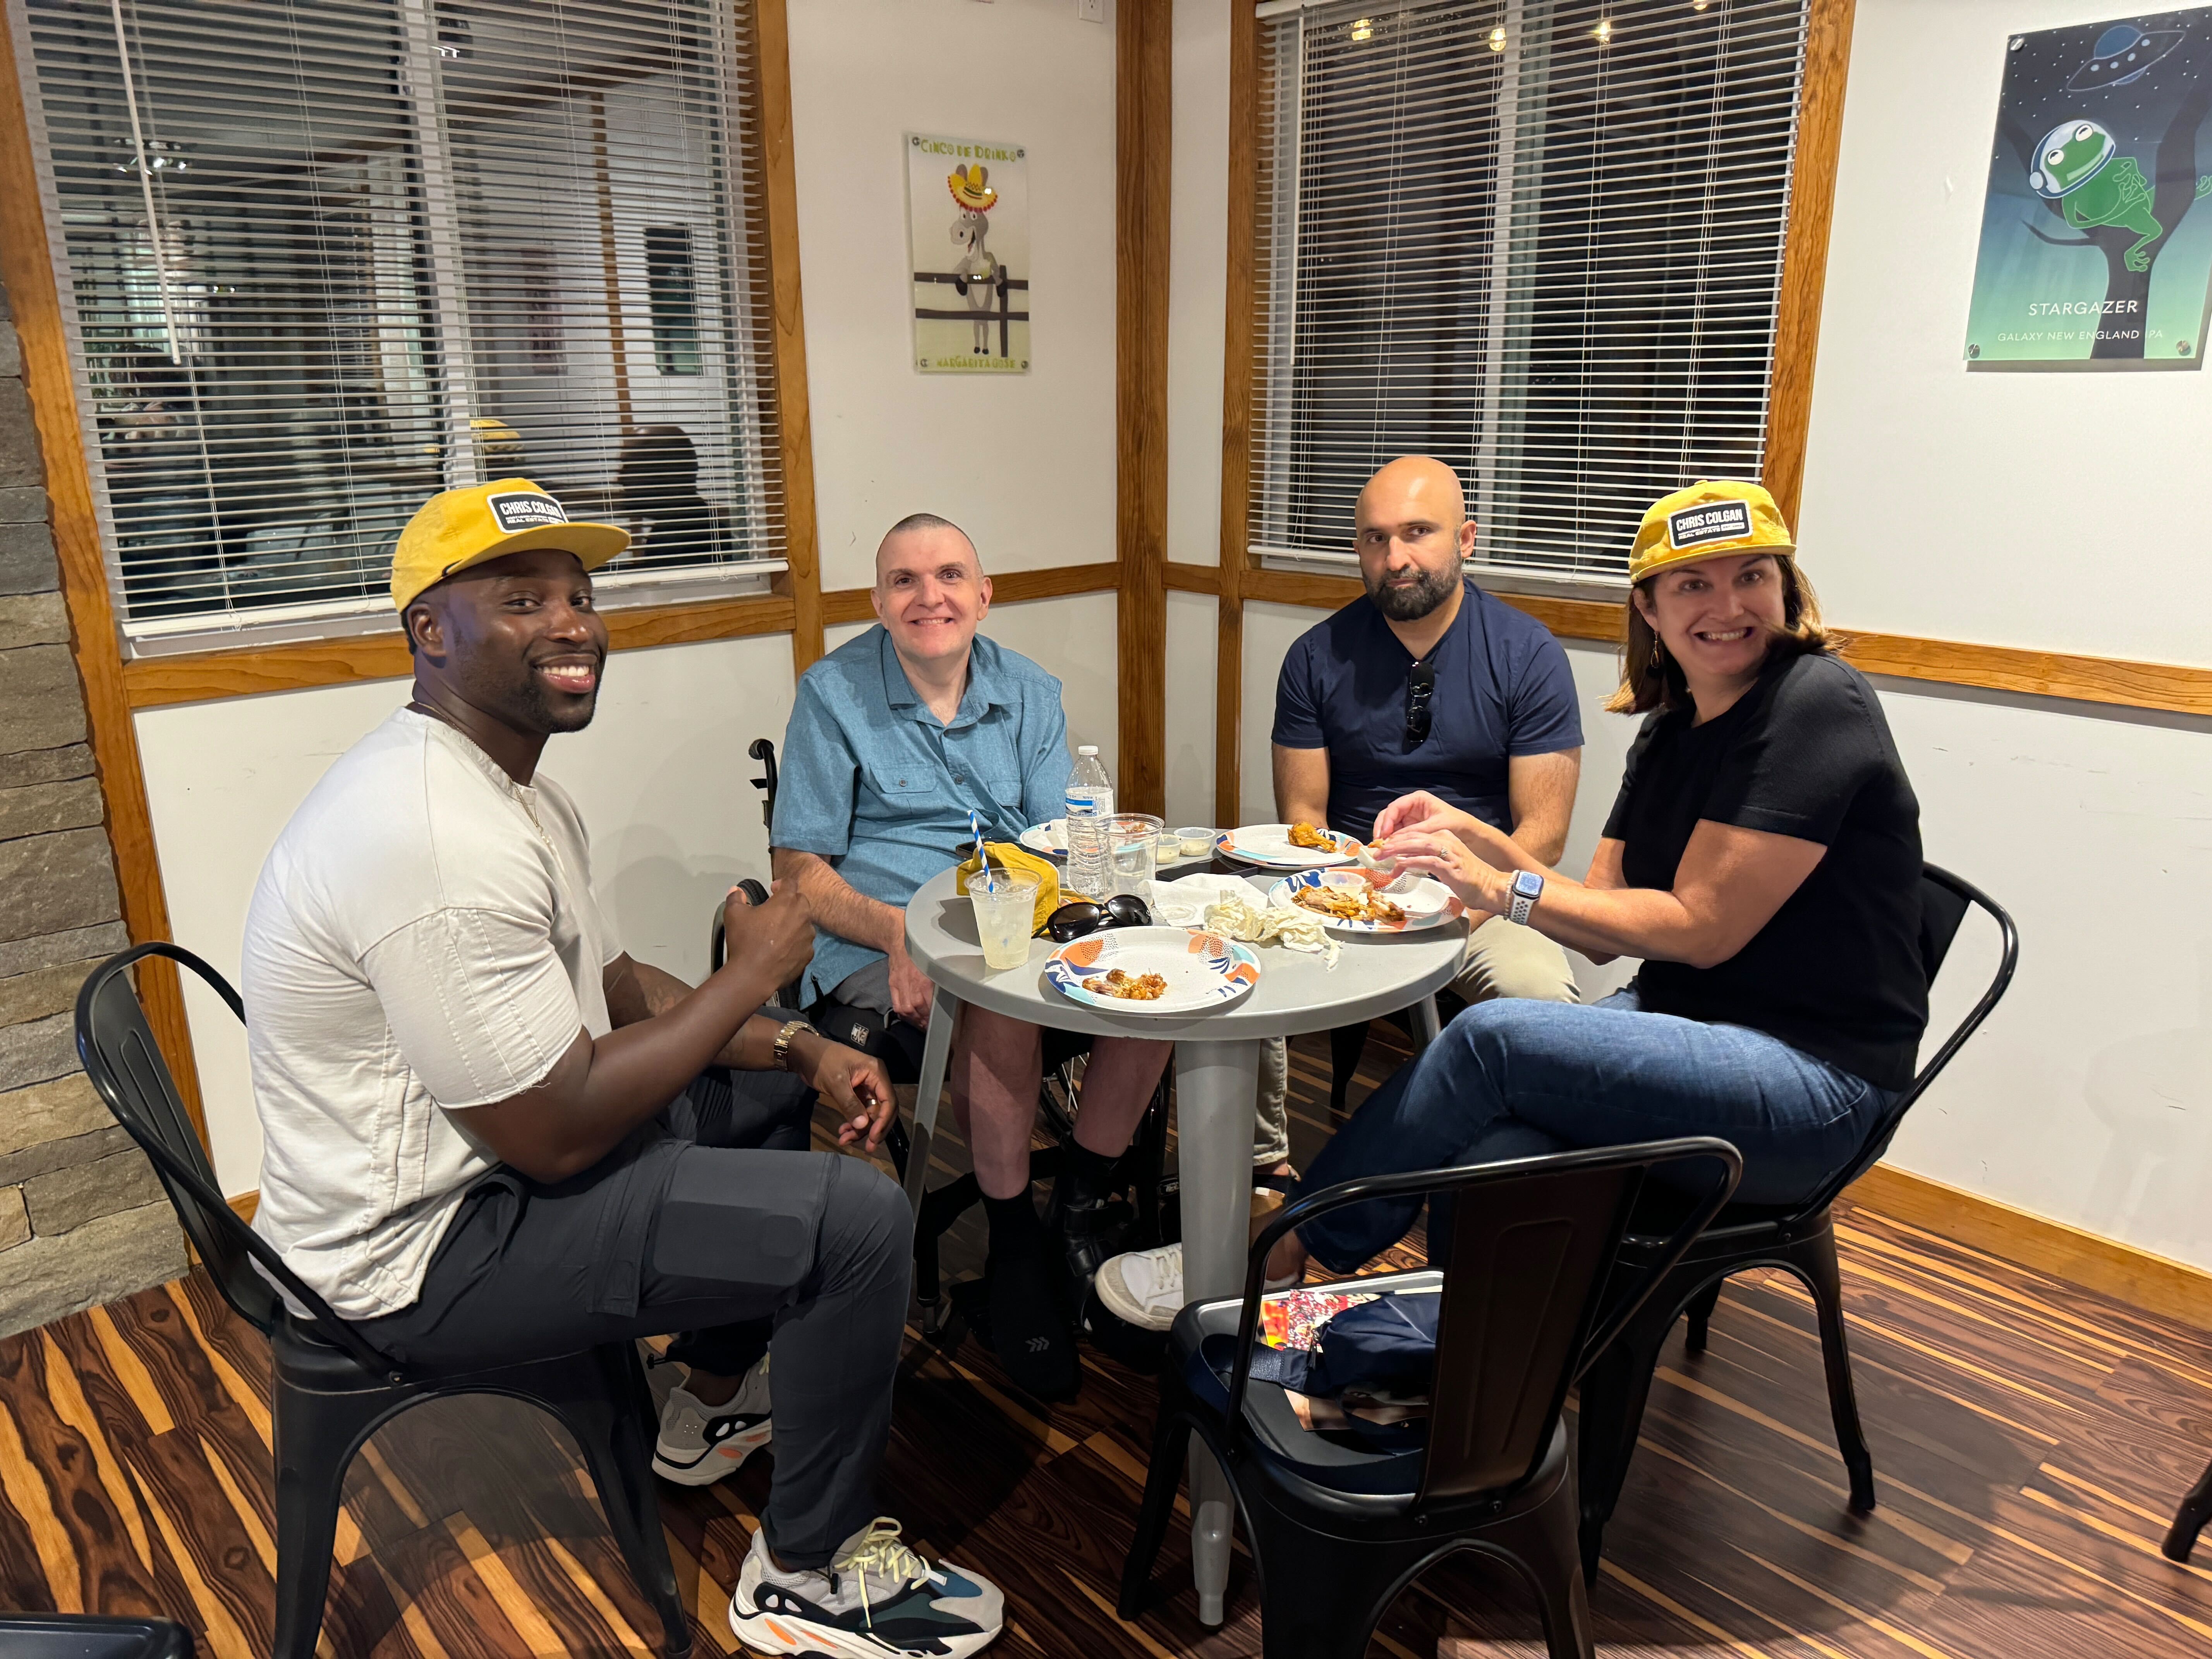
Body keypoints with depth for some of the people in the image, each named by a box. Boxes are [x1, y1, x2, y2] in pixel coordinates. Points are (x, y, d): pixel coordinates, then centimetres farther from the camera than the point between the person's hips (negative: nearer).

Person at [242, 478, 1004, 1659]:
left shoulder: (505, 784, 5)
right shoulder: (441, 838, -29)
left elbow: (618, 991, 11)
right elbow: (555, 1135, -27)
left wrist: (801, 1050, -1)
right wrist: (752, 974, -16)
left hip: (477, 1152, 11)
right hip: (425, 1251, -10)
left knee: (773, 1086, 22)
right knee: (856, 1218, -17)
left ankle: (715, 1404, 34)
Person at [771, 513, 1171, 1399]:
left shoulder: (1030, 694, 11)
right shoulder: (833, 693, 0)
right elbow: (801, 870, -4)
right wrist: (898, 930, -23)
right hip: (879, 939, -4)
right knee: (1001, 1000, -35)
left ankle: (1082, 1200, -3)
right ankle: (1014, 1244, -13)